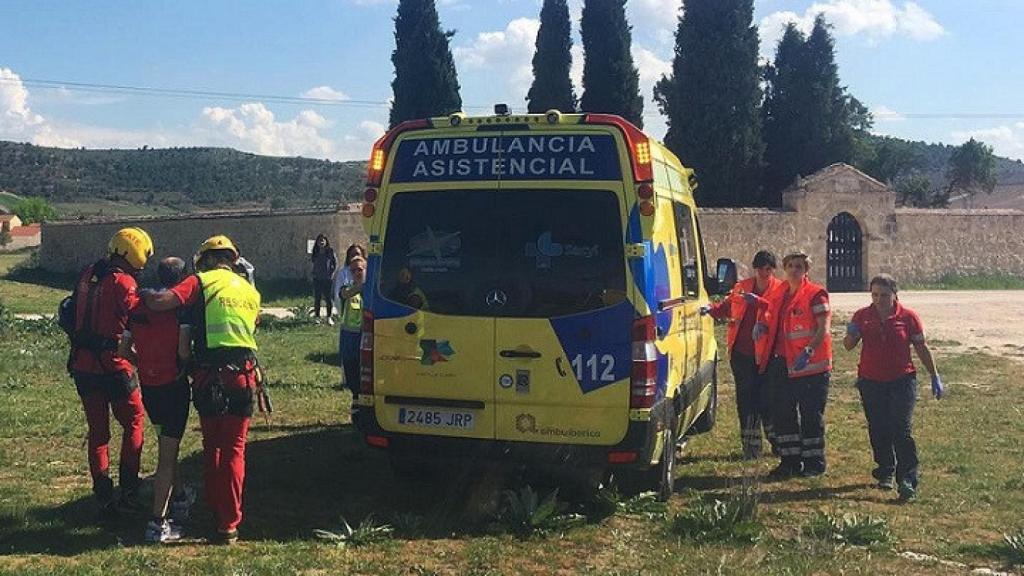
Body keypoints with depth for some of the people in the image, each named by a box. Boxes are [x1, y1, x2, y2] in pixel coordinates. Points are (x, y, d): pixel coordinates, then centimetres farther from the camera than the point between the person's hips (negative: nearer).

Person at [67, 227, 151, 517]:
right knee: (133, 424, 12)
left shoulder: (87, 275, 8)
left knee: (97, 432, 12)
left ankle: (104, 498, 13)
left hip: (82, 365, 6)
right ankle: (128, 491, 9)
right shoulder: (122, 282, -14)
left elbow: (73, 313, 14)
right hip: (113, 366, -6)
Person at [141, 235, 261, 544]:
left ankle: (214, 509, 31)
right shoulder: (251, 292, 16)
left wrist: (145, 295, 6)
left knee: (211, 447, 18)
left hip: (210, 376, -2)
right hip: (243, 376, 2)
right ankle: (229, 524, 4)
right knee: (234, 451, 7)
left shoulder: (201, 282, 1)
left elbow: (160, 302, -14)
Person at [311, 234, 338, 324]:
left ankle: (329, 318, 8)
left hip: (327, 278, -3)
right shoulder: (315, 253, 6)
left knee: (329, 298, -1)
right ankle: (317, 317, 14)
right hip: (317, 279, 3)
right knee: (317, 298, 6)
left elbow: (335, 263, 4)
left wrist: (332, 272, -4)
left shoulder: (330, 251, -2)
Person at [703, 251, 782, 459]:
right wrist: (711, 309, 0)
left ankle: (776, 440, 19)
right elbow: (727, 306, 19)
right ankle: (750, 446, 15)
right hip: (742, 353, 3)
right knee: (746, 399, 6)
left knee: (768, 398, -1)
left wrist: (757, 301, -29)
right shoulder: (743, 287, 10)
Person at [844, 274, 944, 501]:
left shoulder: (907, 317, -2)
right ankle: (885, 472, 26)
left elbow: (922, 348, 5)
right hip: (871, 382, 3)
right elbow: (848, 346, 7)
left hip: (902, 381, -2)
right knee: (878, 431, 10)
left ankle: (908, 481, -9)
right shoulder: (862, 316, 3)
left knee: (902, 431, -10)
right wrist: (851, 334, -16)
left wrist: (935, 377, 5)